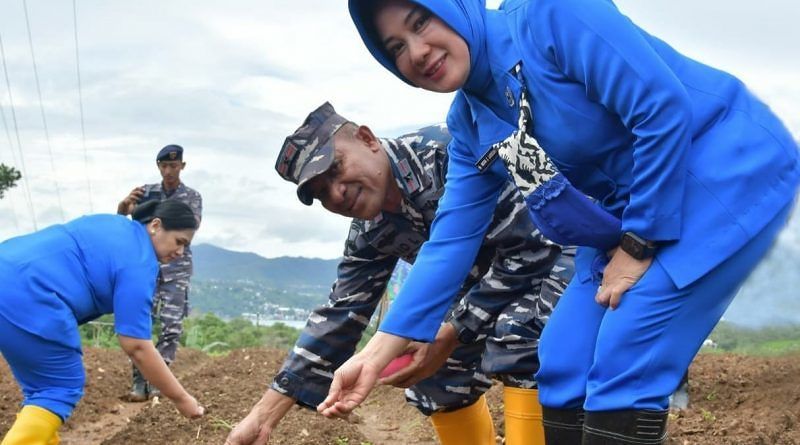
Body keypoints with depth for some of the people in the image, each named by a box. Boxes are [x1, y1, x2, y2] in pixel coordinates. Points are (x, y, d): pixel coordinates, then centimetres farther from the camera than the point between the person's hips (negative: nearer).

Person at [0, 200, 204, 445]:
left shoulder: (115, 224, 21)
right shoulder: (138, 262, -7)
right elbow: (136, 346, -10)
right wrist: (181, 399, -4)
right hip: (25, 295, -10)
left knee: (43, 386, 15)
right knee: (62, 388, -2)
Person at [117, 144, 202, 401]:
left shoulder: (192, 196, 4)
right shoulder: (147, 192, 7)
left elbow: (193, 226, -13)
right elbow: (120, 215, -4)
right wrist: (126, 203, -29)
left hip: (176, 268, -1)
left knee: (171, 326, -9)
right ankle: (139, 382, -5)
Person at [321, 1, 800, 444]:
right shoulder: (471, 125, 3)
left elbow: (664, 109, -24)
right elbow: (452, 239, 4)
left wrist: (637, 245, -18)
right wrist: (378, 351, -1)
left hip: (732, 167, -8)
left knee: (621, 373, -15)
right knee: (563, 368, 3)